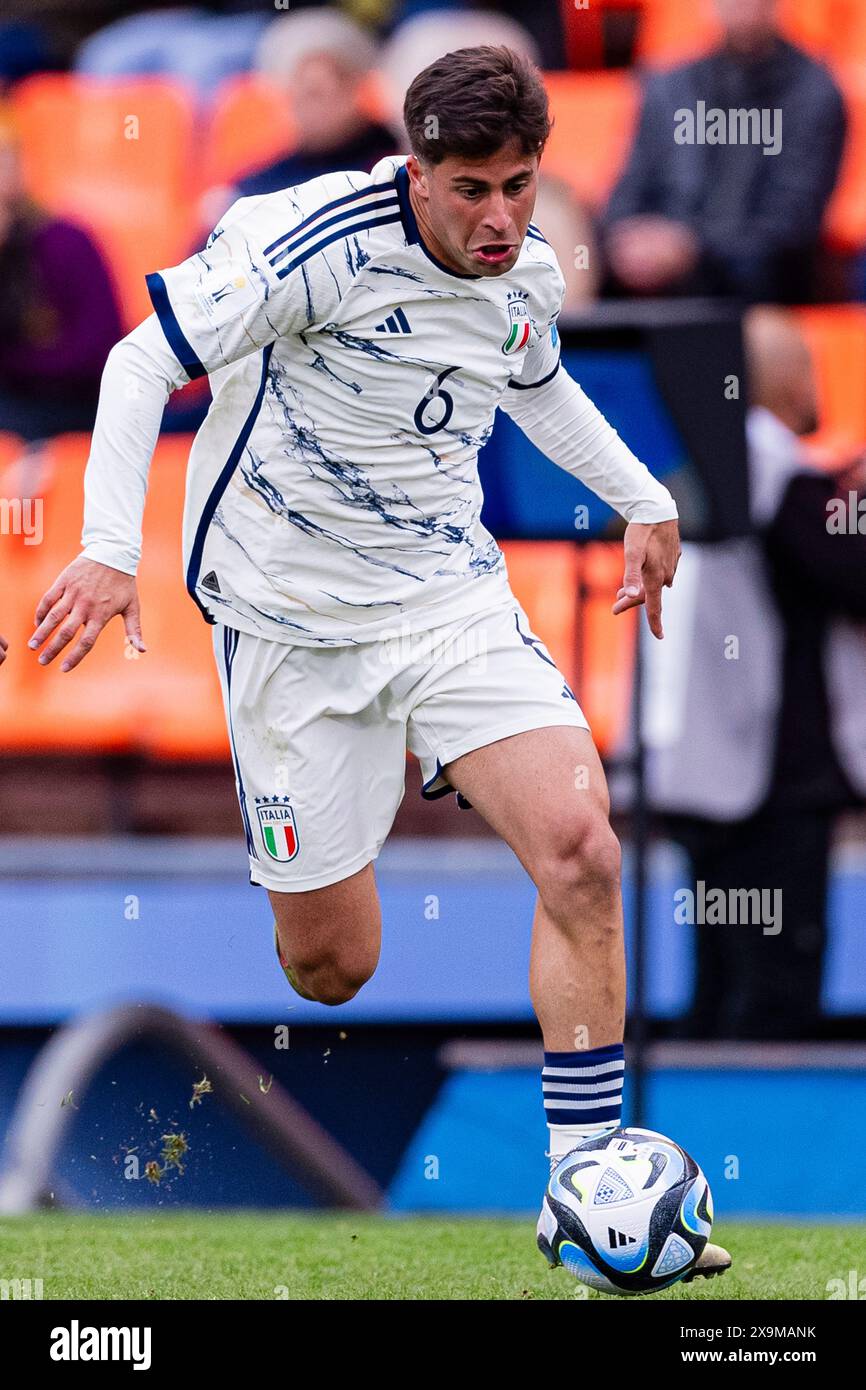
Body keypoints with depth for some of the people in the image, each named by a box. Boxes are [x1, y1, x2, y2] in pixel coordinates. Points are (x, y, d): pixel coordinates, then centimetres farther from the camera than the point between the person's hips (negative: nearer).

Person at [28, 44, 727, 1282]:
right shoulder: (323, 242, -19)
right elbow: (145, 361, -16)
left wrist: (644, 499, 25)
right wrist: (108, 551, -25)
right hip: (295, 623, -4)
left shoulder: (526, 274, 2)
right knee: (333, 967, -2)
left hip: (454, 600, 5)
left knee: (582, 853, -17)